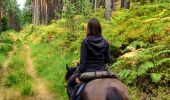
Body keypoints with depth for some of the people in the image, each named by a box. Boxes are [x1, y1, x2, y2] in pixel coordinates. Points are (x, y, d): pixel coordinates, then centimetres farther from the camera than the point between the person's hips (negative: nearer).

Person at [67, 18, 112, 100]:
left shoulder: (85, 42, -13)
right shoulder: (105, 42, -2)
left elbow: (83, 61, -12)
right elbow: (108, 60, 1)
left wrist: (79, 75, -5)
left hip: (88, 71, -3)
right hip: (102, 71, 3)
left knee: (70, 83, 20)